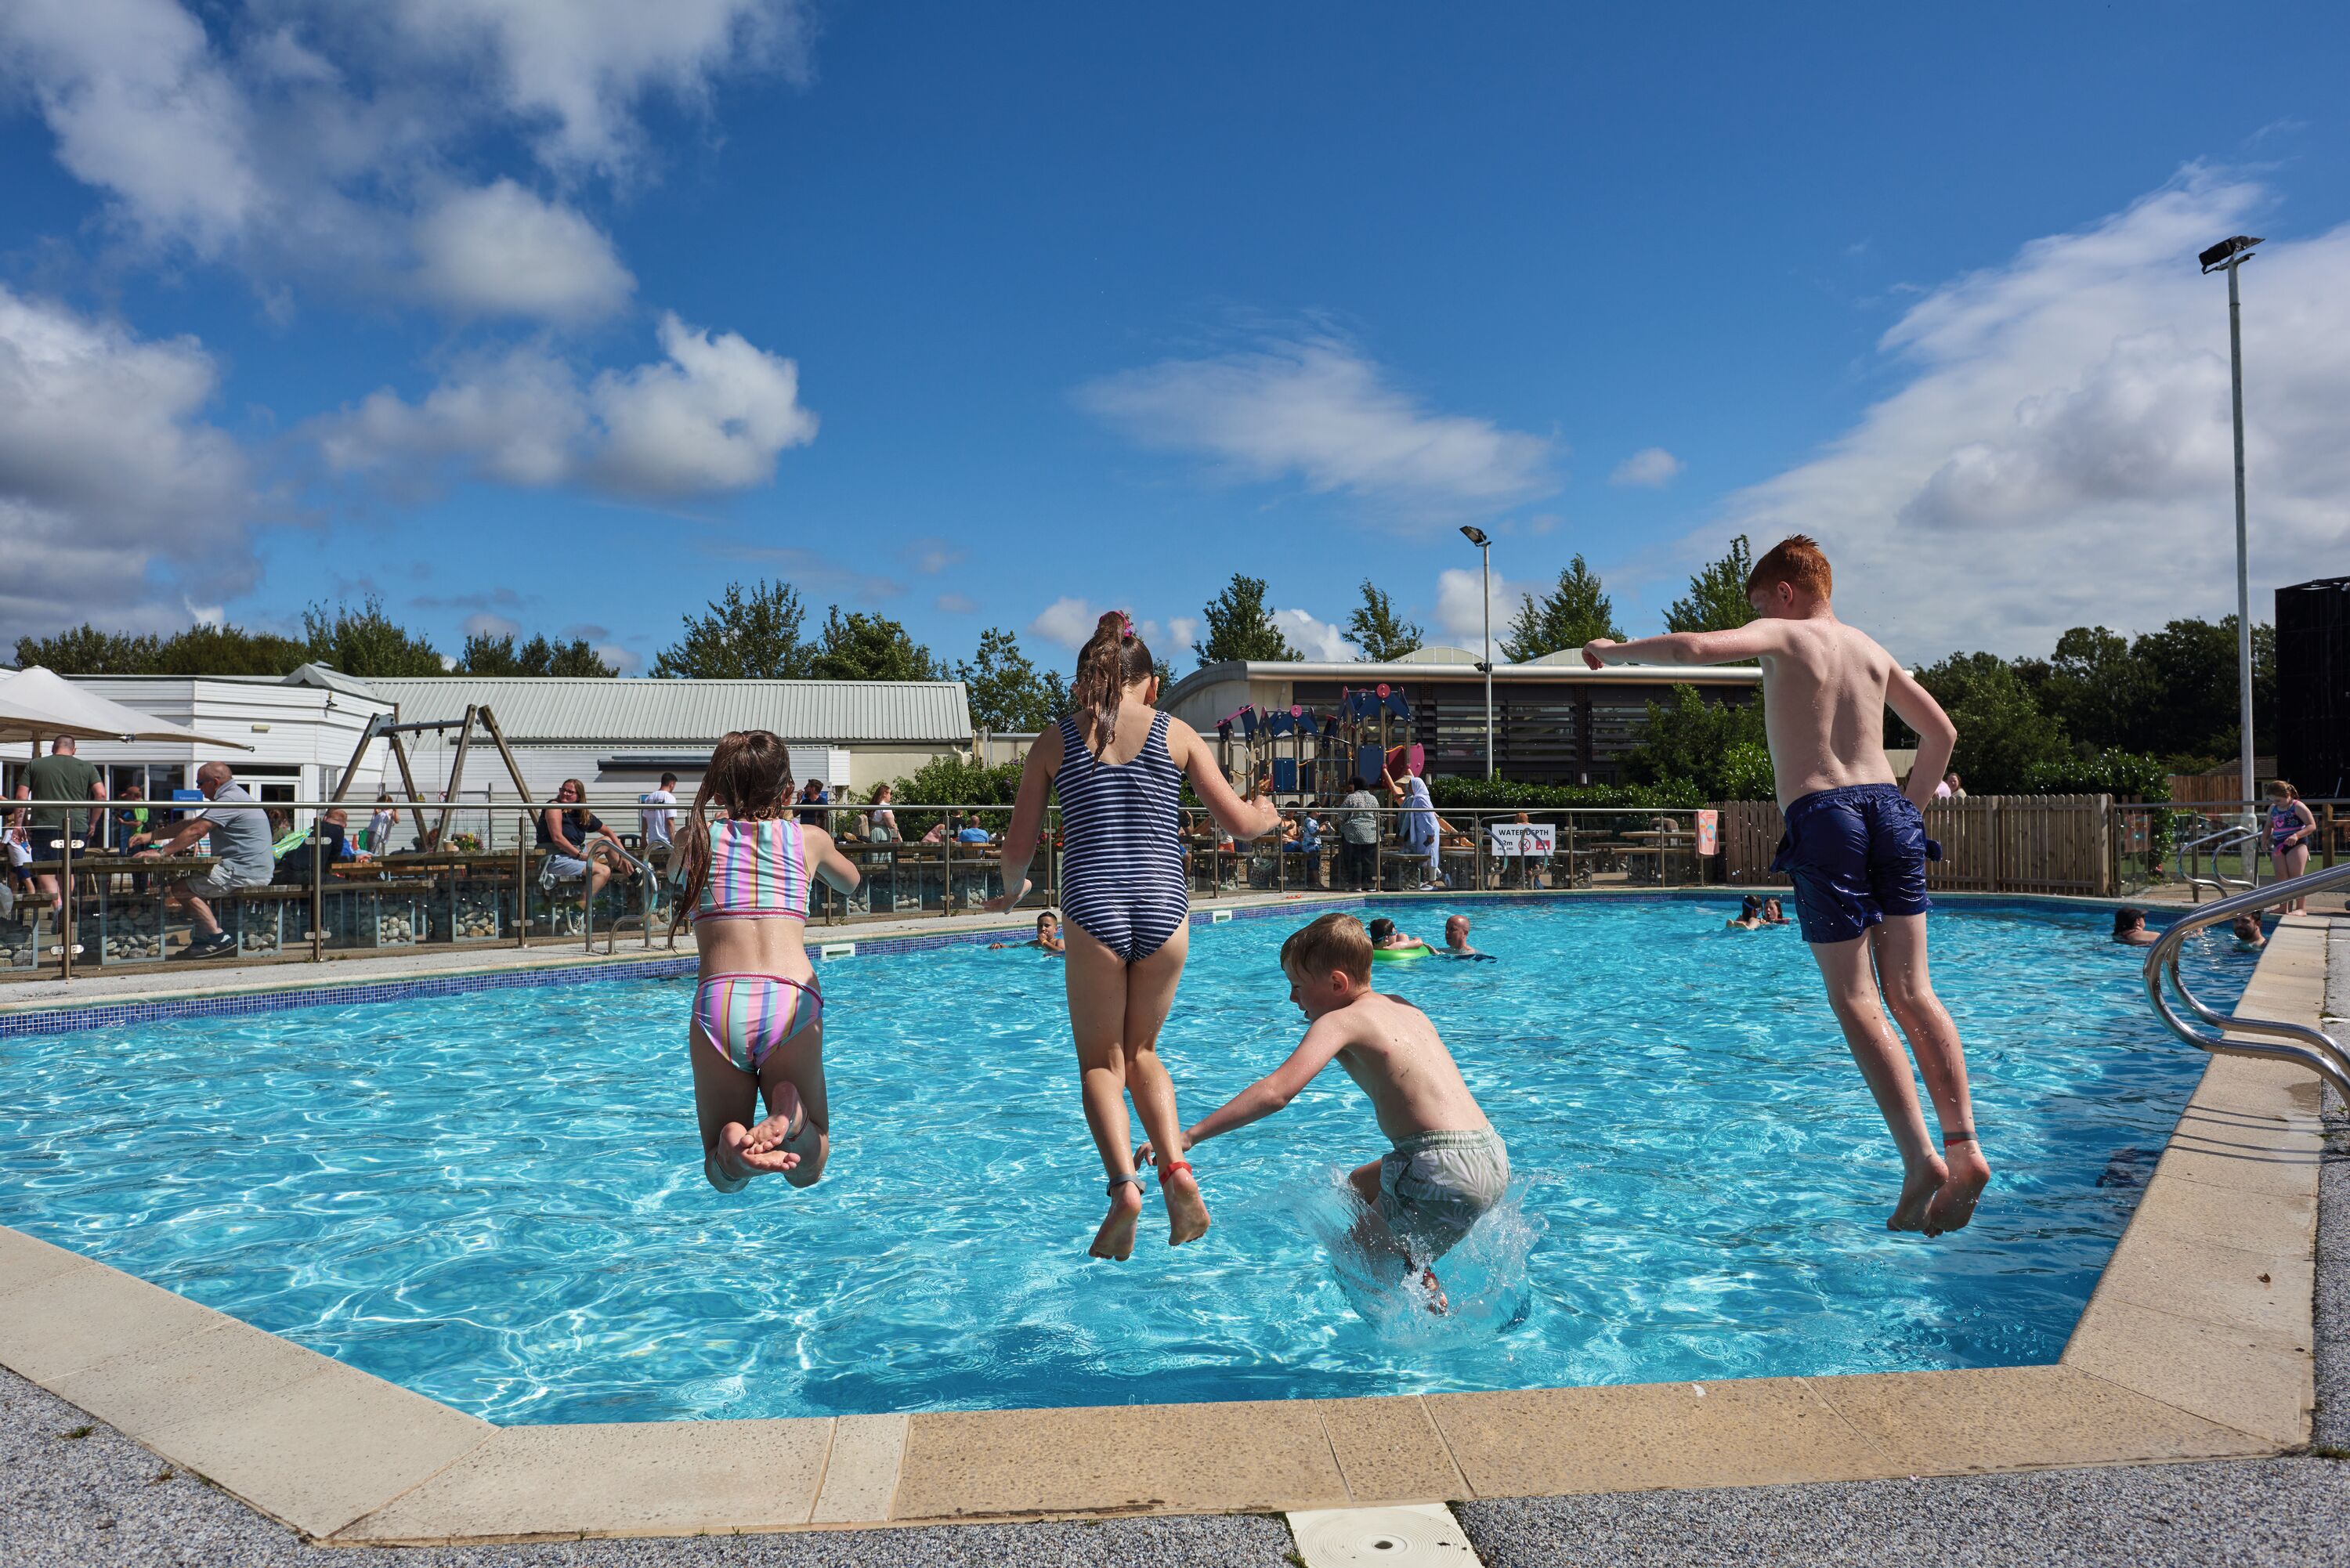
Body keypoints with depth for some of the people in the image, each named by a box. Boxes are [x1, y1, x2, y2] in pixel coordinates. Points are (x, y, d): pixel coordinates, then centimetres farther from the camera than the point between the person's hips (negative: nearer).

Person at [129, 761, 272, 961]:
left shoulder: (230, 799, -13)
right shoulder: (232, 796, 21)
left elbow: (195, 832, -18)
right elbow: (190, 823, 23)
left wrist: (161, 852, -12)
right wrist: (152, 837, 20)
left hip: (245, 872, -11)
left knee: (179, 889, -8)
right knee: (191, 882, 22)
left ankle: (219, 939, -9)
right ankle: (203, 940, 16)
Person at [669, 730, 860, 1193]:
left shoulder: (696, 838, 15)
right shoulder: (809, 838, 16)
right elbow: (851, 882, 40)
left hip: (718, 1003, 0)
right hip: (793, 999, 0)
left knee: (723, 1176, 16)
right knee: (807, 1171, 15)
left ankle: (733, 1146, -20)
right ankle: (791, 1116, -19)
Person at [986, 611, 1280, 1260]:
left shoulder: (1055, 741, 6)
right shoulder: (1177, 734, 6)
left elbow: (1018, 847, 6)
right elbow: (1240, 822, 7)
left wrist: (1011, 890, 27)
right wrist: (1268, 815, 30)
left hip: (1092, 911, -2)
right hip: (1164, 910, 2)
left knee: (1100, 1060, 13)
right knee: (1141, 1051, 21)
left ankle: (1124, 1185, -8)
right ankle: (1177, 1169, 1)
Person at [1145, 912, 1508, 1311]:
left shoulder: (1338, 1021, -6)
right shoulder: (1403, 1006, 17)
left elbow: (1276, 1091, -18)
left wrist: (1188, 1137, -18)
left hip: (1447, 1173, -9)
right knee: (1357, 1189, 29)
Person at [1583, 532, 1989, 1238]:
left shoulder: (1784, 636, 5)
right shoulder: (1873, 650, 23)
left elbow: (1694, 647, -14)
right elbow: (1941, 734, 26)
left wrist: (1615, 650, 2)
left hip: (1821, 814, -6)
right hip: (1888, 808, 6)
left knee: (1856, 1001, -3)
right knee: (1912, 993, 5)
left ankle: (1921, 1158, -10)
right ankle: (1964, 1146, -4)